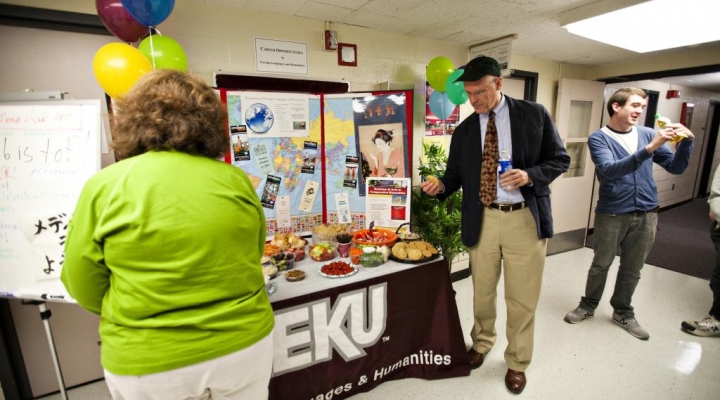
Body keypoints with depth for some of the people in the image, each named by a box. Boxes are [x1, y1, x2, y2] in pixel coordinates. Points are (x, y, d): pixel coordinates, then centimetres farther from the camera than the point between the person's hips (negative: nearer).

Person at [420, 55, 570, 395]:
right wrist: (440, 186, -15)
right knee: (482, 291, 17)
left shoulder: (534, 114, -1)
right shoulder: (463, 130, 5)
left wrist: (530, 175, -18)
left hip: (526, 218, -1)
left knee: (522, 298, 10)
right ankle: (481, 342, 44)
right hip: (482, 220, 2)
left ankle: (517, 362, 34)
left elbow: (560, 159, 1)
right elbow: (456, 174, 6)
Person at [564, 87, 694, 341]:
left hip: (646, 214, 4)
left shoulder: (647, 134, 4)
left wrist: (686, 141, -10)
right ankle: (588, 306, 29)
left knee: (632, 269, 15)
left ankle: (623, 313, 33)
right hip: (611, 213, -4)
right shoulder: (598, 138, -8)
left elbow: (676, 168, 5)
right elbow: (610, 170, -23)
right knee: (600, 265, 10)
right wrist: (649, 148, -30)